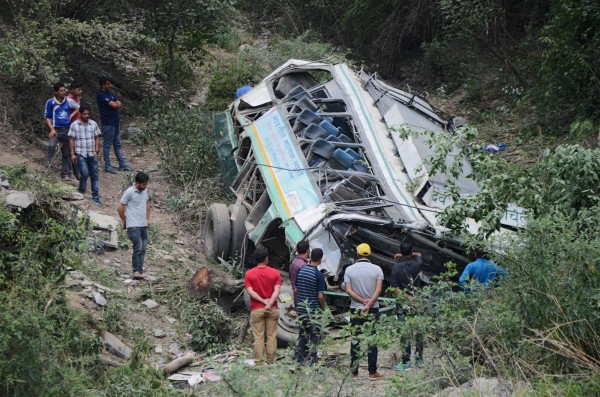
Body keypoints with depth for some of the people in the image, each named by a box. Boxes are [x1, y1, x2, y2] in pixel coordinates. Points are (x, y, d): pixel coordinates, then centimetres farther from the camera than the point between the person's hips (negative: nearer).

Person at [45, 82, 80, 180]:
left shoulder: (69, 101, 0)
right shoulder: (50, 102, -6)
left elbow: (79, 109, 14)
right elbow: (47, 117, 0)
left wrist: (71, 116, 1)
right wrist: (52, 129, -12)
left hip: (67, 130, 3)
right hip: (56, 130, -3)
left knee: (66, 153, 9)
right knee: (51, 146, -31)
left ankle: (65, 174, 18)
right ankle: (50, 166, -26)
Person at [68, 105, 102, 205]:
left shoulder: (93, 124, 6)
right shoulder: (74, 125, -1)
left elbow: (97, 138, 9)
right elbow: (72, 140, 0)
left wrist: (96, 150, -3)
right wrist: (72, 154, -5)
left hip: (92, 154, 3)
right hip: (80, 154, -3)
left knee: (94, 175, 2)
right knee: (85, 173, -13)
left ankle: (95, 197, 7)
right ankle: (81, 192, 9)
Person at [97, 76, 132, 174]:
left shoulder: (110, 93, 12)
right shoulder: (101, 95, -15)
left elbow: (119, 105, 8)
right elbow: (114, 105, -19)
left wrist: (116, 104, -13)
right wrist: (116, 104, 2)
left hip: (115, 122, 9)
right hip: (107, 124, -9)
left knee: (117, 144, 14)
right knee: (107, 145, 1)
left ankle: (122, 164, 20)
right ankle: (107, 165, 8)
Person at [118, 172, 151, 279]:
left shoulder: (145, 191, 8)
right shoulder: (129, 192, -13)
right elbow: (120, 208, -7)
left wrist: (148, 218, 19)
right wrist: (124, 221, 2)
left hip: (144, 225, 7)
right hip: (133, 226, -7)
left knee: (143, 249, 7)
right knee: (138, 248, -12)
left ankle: (140, 272, 12)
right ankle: (136, 271, -5)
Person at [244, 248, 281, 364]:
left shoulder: (249, 274, -1)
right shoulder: (275, 273, -1)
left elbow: (250, 291, -11)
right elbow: (277, 291, -11)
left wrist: (263, 301, -11)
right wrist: (269, 304, -17)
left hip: (256, 310, 0)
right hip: (272, 309, 0)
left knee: (258, 337, 2)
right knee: (272, 337, 6)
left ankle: (259, 363, 1)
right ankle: (270, 362, 7)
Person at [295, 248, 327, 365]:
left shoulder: (301, 270, 3)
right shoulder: (318, 274, -15)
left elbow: (296, 289, 9)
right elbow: (320, 296, -16)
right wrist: (323, 308, 0)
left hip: (300, 309, 6)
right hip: (313, 310, -6)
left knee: (302, 335, 14)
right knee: (314, 337, 2)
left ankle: (301, 361, 17)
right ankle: (312, 362, 2)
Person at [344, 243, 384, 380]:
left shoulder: (349, 269, -2)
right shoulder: (377, 269, -4)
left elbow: (348, 290, -8)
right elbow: (378, 289, -12)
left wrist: (363, 301, -11)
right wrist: (369, 304, -17)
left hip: (355, 310, 1)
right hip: (373, 310, -1)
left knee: (355, 340, 7)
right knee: (372, 341, 3)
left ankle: (354, 371, 10)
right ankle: (372, 372, 3)